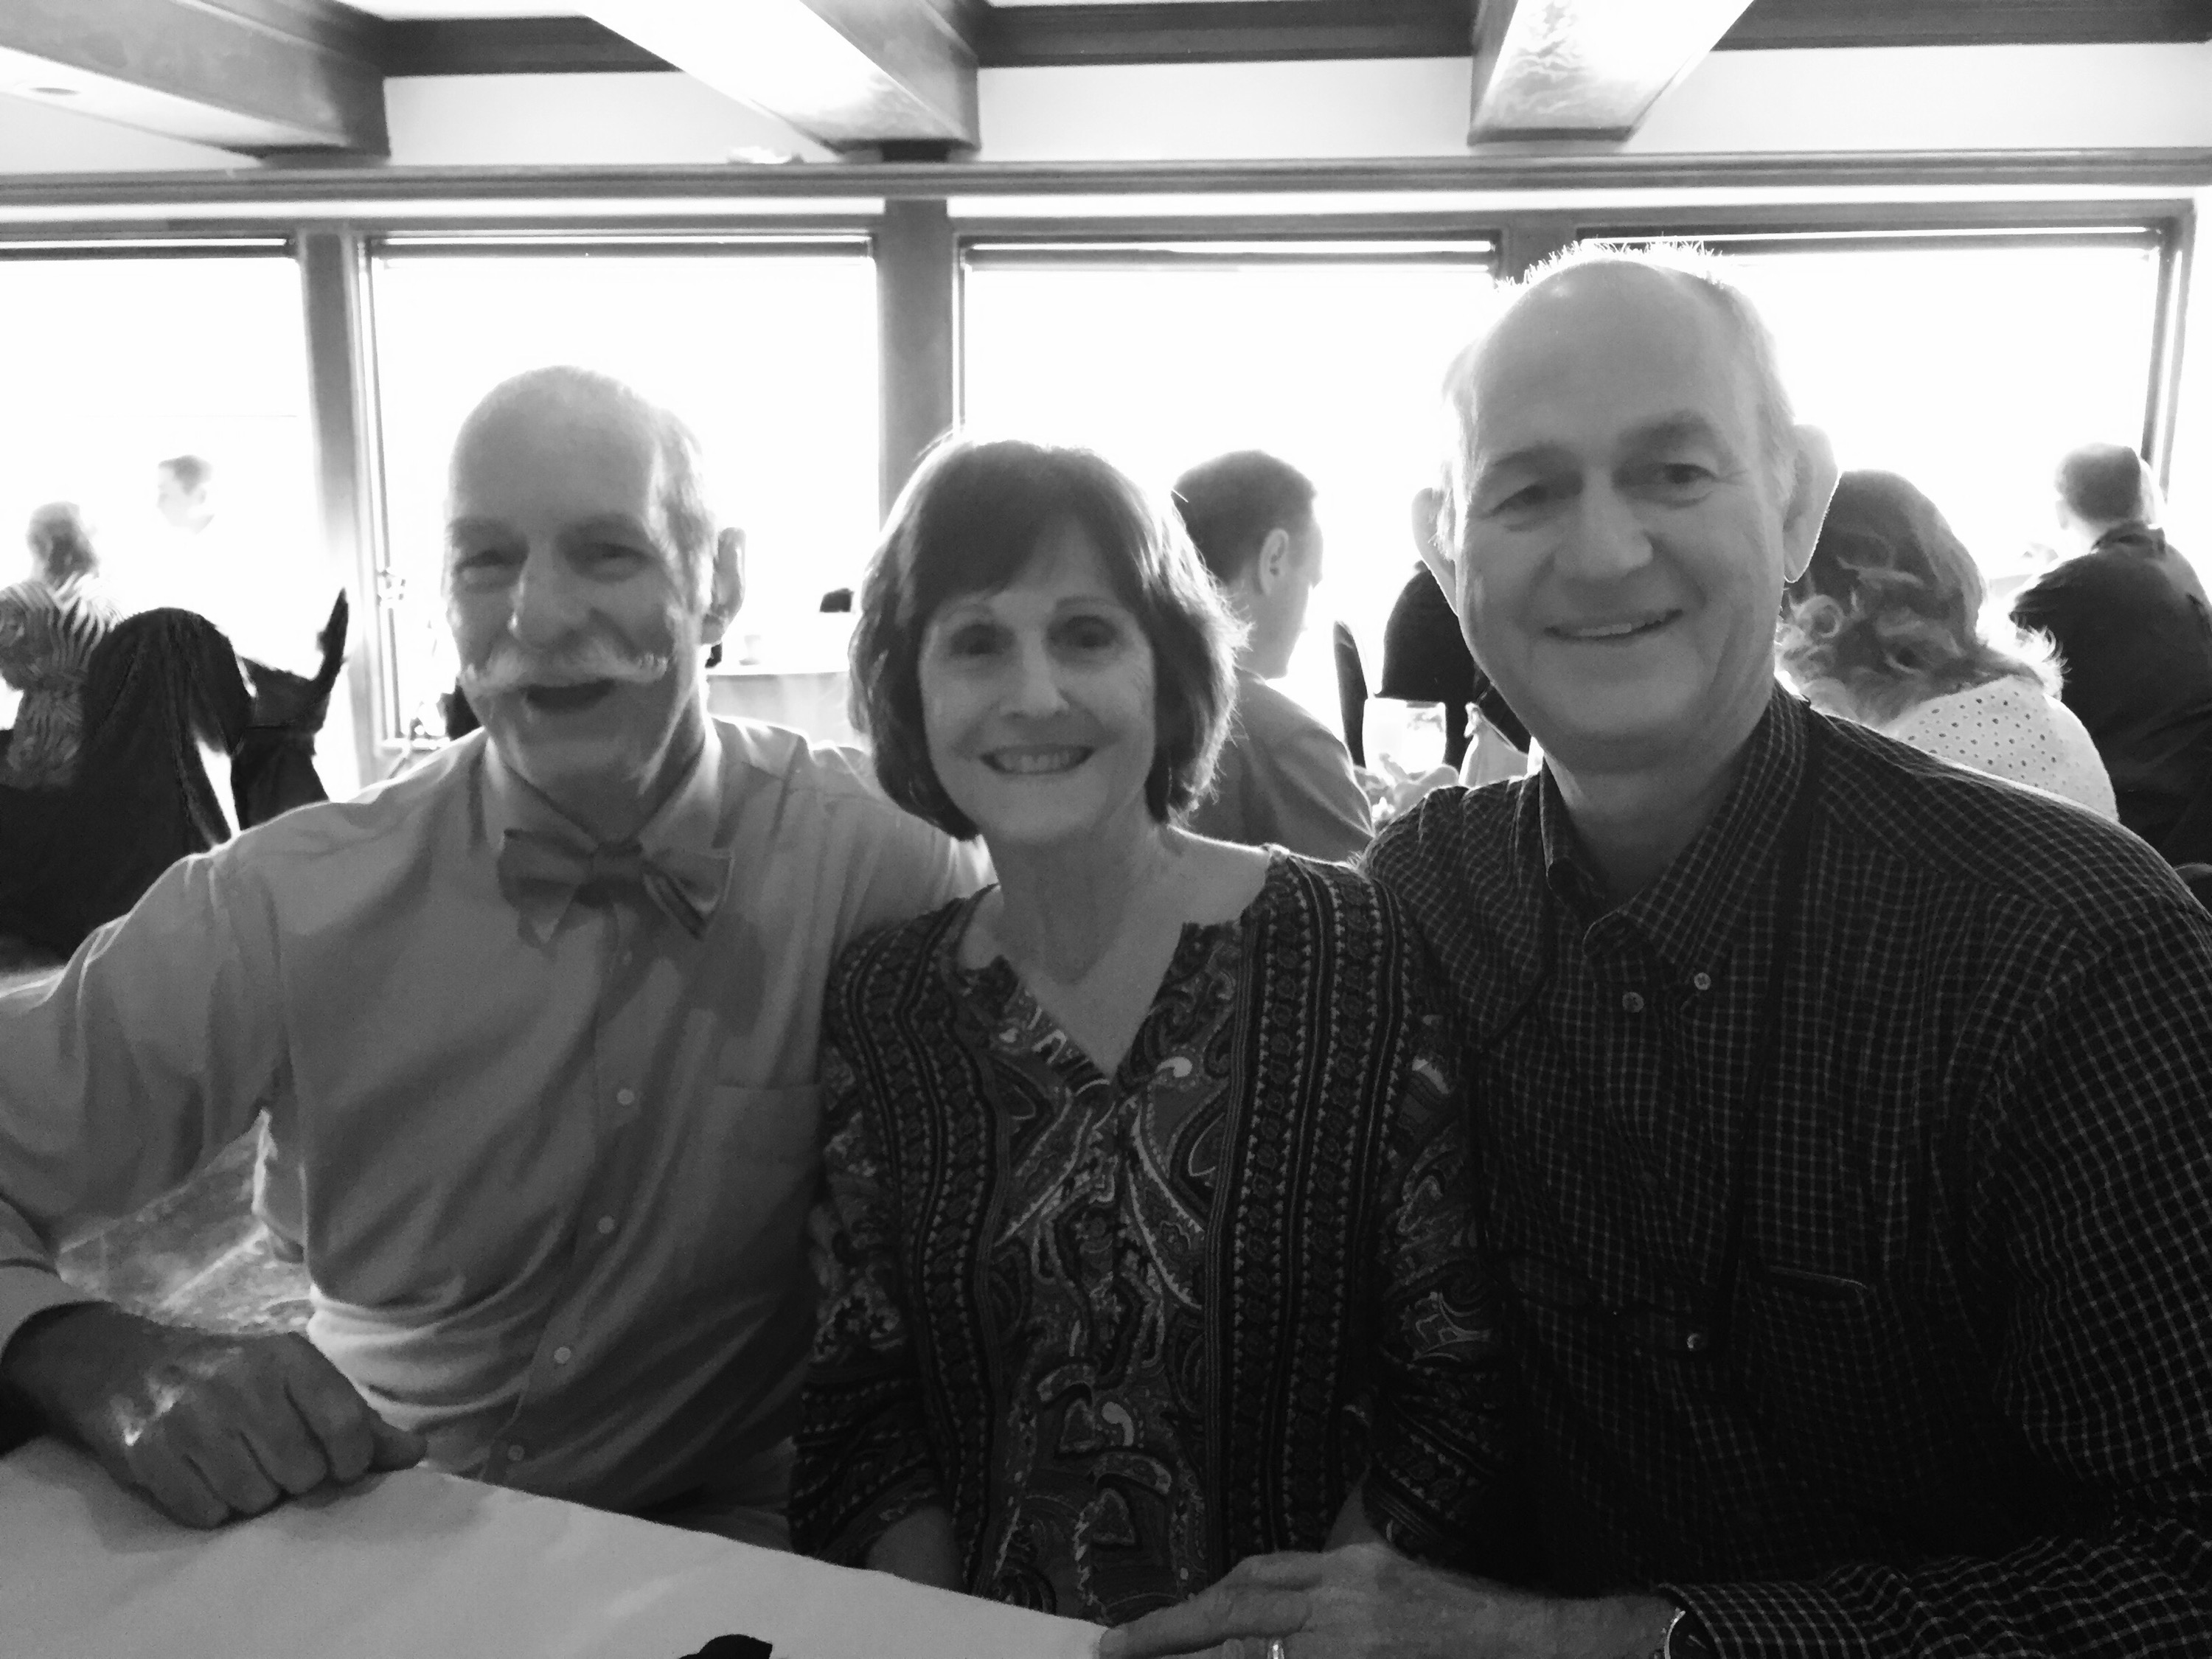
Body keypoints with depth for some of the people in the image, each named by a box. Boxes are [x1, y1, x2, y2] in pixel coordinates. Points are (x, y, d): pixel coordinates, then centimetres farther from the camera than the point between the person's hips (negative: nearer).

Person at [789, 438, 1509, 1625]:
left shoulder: (1364, 958, -8)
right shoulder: (878, 1006, 1)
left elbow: (1455, 1380, -6)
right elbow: (865, 1404, 4)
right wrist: (942, 1624, -9)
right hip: (977, 1627, 2)